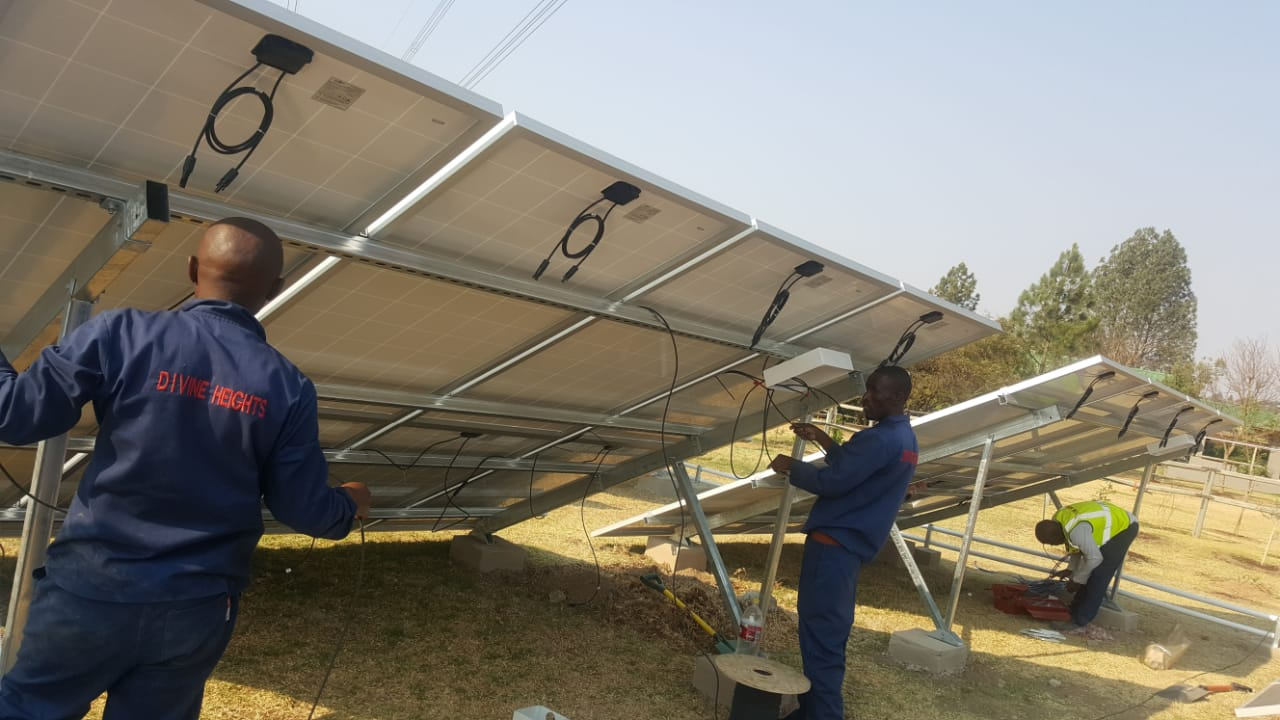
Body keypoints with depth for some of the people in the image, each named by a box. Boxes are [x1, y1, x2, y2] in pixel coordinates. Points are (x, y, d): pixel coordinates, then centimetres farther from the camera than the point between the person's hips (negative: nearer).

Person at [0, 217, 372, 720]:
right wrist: (350, 505, 19)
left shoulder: (122, 333, -11)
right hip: (197, 609, 1)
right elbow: (304, 509, -3)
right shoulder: (288, 387, -6)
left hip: (91, 589, -1)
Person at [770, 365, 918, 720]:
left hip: (834, 542, -11)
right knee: (831, 634, 15)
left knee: (819, 633, -7)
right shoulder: (904, 438, 15)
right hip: (854, 544, 11)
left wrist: (790, 465, -5)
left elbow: (831, 481, -20)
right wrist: (821, 438, 20)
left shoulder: (880, 439, -19)